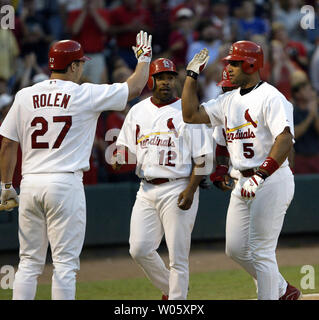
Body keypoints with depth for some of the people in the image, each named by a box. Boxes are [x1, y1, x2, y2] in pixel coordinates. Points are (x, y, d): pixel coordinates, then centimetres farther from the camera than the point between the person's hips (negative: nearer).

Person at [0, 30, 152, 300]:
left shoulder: (25, 96, 7)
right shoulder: (85, 95, -3)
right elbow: (135, 88, 6)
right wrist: (144, 58, 23)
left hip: (30, 184, 4)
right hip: (65, 184, -4)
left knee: (29, 261, 9)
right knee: (65, 261, -1)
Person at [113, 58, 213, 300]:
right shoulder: (137, 111, 12)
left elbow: (202, 157, -4)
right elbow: (126, 146, 17)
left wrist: (191, 189, -16)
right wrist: (120, 158, -8)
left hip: (177, 189, -5)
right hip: (147, 189, 5)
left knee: (177, 256, -4)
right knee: (140, 249, 0)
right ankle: (170, 289, 22)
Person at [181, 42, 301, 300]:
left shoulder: (271, 97, -13)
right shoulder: (230, 100, 14)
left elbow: (285, 140, -24)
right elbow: (191, 115, 12)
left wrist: (261, 176, -34)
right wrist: (192, 74, 8)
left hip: (272, 180, -9)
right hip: (244, 183, 9)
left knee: (261, 252, -7)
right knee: (236, 249, 12)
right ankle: (283, 290, 27)